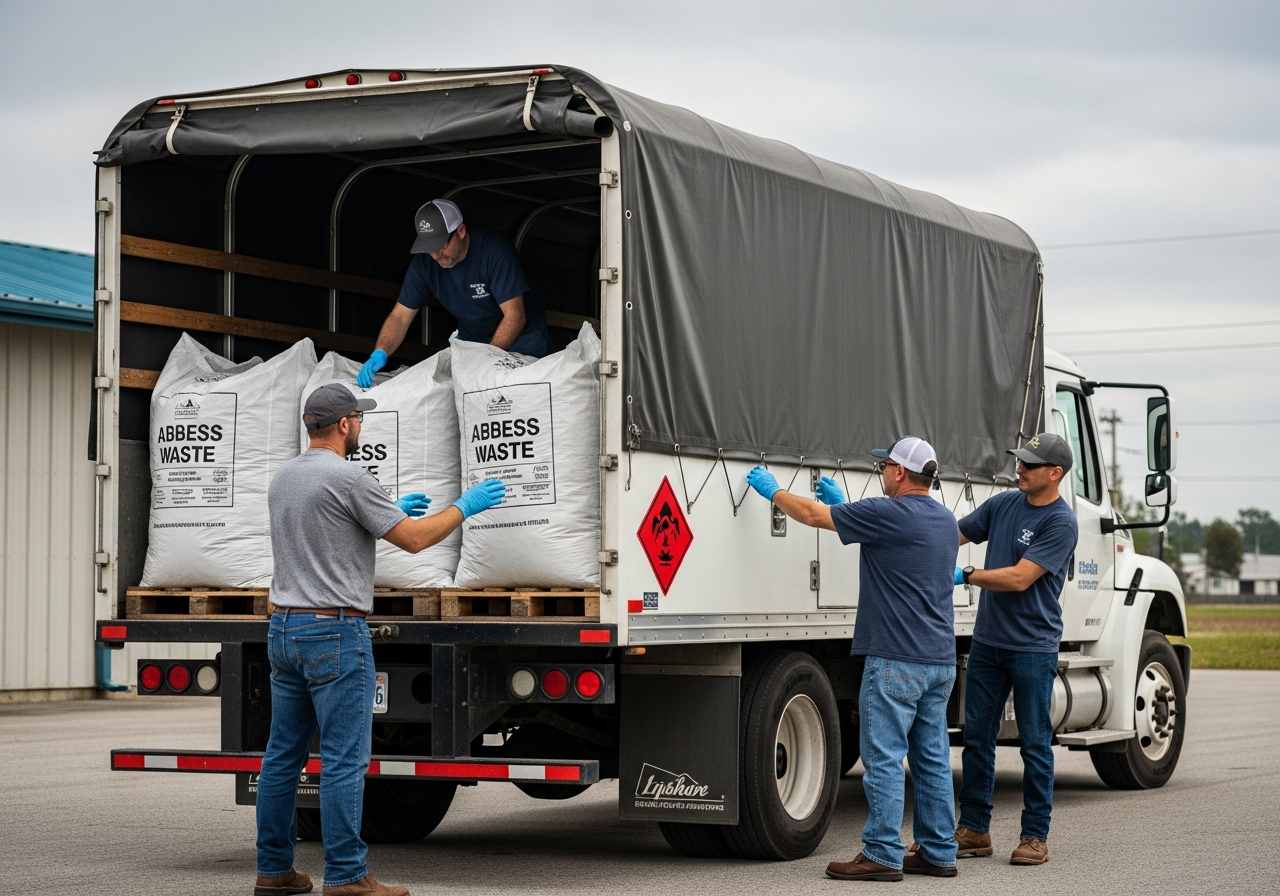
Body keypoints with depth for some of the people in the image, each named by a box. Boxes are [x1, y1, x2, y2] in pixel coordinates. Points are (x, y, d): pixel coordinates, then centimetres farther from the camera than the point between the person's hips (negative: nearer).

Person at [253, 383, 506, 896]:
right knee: (344, 759, -5)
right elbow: (414, 540, -11)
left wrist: (392, 510, 32)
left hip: (284, 629, 9)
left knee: (282, 754, 12)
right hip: (335, 632, -9)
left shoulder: (283, 480, 13)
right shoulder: (347, 478, -13)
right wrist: (464, 507, 4)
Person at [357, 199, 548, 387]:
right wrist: (380, 353, -31)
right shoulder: (424, 263, -15)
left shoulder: (495, 252, -29)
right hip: (471, 337, 4)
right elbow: (400, 316, -12)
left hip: (521, 335, -4)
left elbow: (514, 316, -30)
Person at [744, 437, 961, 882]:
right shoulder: (945, 520, 13)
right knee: (932, 759, 11)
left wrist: (772, 490, 10)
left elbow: (813, 515, -5)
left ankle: (882, 854, -4)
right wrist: (841, 503, 34)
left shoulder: (888, 514, -13)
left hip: (897, 660, -8)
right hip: (940, 660, 8)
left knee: (885, 758, -5)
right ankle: (937, 853, 15)